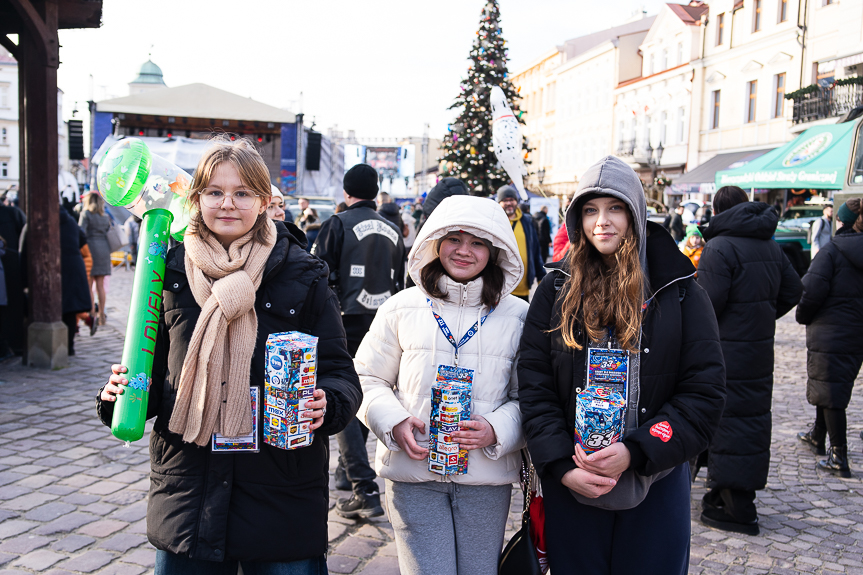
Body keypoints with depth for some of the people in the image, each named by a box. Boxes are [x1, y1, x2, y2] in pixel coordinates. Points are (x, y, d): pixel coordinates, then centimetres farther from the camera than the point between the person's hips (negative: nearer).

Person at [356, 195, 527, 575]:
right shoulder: (401, 308, 3)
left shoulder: (517, 316, 3)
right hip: (414, 473, -1)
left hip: (486, 477, 1)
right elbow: (368, 378, 8)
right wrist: (394, 422, -10)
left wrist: (496, 430, -14)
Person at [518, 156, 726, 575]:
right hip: (570, 485, 1)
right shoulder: (557, 289, 1)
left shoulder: (679, 292, -1)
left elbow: (704, 392, -5)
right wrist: (561, 466, -12)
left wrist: (636, 453, -15)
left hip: (655, 485, 0)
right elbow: (534, 386, -2)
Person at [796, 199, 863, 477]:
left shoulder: (831, 252, -16)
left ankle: (839, 457, 0)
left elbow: (812, 290, -20)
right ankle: (817, 436, 39)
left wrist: (804, 316, -1)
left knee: (830, 394, 0)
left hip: (829, 335, -7)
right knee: (835, 387, 22)